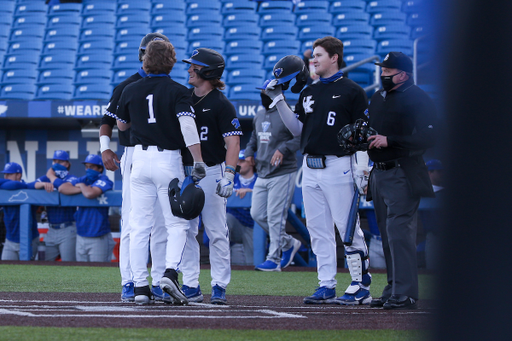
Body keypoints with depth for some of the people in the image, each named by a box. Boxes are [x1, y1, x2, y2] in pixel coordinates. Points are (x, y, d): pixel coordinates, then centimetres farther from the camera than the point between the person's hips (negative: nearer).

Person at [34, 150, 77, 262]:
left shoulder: (71, 178, -4)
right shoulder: (47, 177, 13)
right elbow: (34, 184, -3)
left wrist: (51, 176, -8)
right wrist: (44, 184, -24)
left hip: (67, 230, -6)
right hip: (51, 230, 6)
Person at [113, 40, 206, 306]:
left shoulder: (131, 90, 5)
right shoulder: (178, 92, -6)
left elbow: (121, 125, 18)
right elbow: (187, 126, -20)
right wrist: (198, 162, -23)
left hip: (140, 159, 3)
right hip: (169, 161, -3)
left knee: (139, 226, 4)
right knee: (176, 224, 5)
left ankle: (140, 286, 0)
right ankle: (170, 273, -16)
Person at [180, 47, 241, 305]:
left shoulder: (221, 105, -7)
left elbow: (233, 142, -12)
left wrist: (228, 174, -23)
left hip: (211, 172, -6)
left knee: (216, 232, -4)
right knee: (185, 231, 4)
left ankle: (219, 286, 1)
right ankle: (190, 287, 9)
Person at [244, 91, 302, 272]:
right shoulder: (259, 116, 14)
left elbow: (301, 137, -18)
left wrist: (284, 149, -28)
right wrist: (249, 152, 11)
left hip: (282, 174, -8)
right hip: (262, 174, 8)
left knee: (275, 217, -8)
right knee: (257, 214, 7)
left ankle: (274, 259, -2)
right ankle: (288, 243, 22)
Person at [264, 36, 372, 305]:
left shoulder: (352, 91, -2)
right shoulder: (308, 93, 17)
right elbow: (297, 129, 17)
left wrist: (361, 169, -13)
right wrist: (278, 100, 8)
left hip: (338, 167, -7)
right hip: (310, 168, 7)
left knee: (348, 227, -7)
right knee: (318, 229, 6)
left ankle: (361, 285, -3)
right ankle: (326, 287, 10)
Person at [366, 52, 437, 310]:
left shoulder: (417, 99, -8)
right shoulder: (378, 98, 18)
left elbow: (428, 137, -16)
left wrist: (389, 141, -20)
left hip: (402, 175, -9)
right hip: (379, 174, 9)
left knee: (399, 231, -15)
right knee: (387, 234, 11)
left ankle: (405, 294, -16)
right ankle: (393, 291, 16)